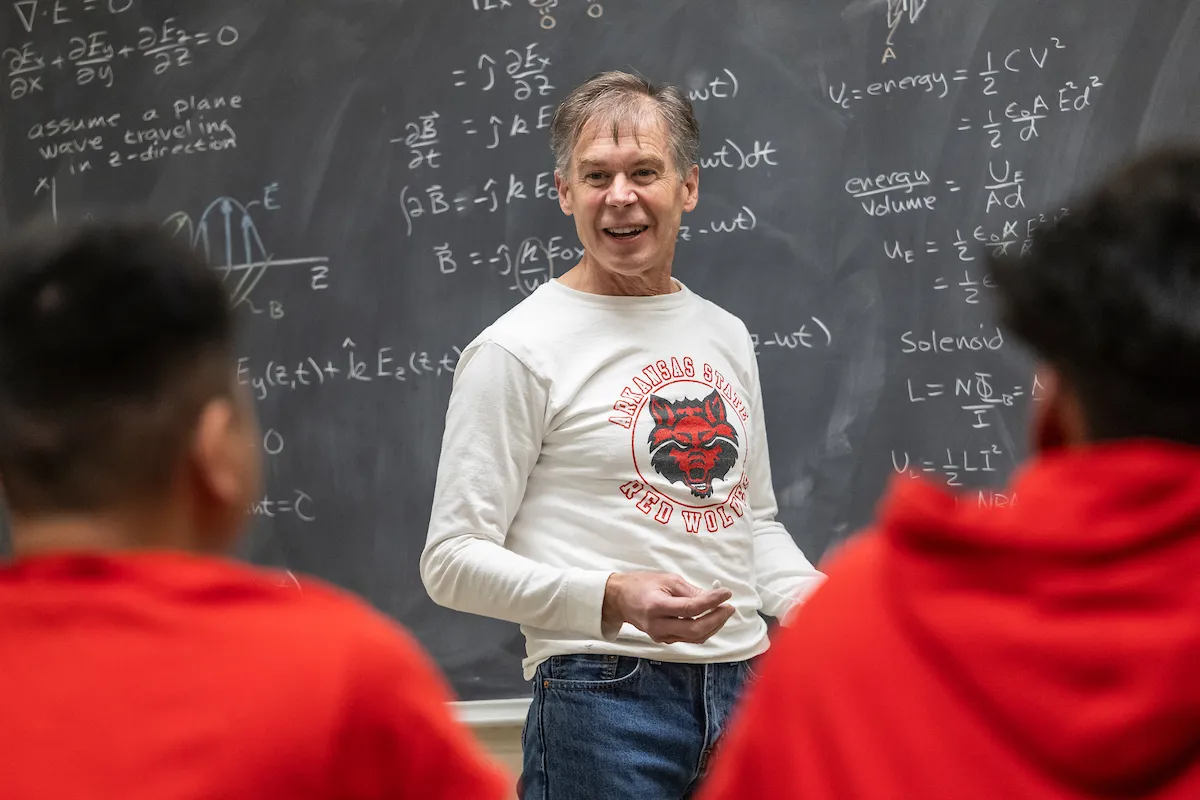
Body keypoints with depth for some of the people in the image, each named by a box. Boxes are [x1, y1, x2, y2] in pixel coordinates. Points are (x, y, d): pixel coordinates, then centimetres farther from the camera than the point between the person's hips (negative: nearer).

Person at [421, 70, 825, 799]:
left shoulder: (726, 336, 15)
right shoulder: (518, 349, -6)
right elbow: (454, 559, -10)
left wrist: (808, 595, 5)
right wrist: (612, 599, -22)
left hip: (746, 684, 6)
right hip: (605, 694, -6)